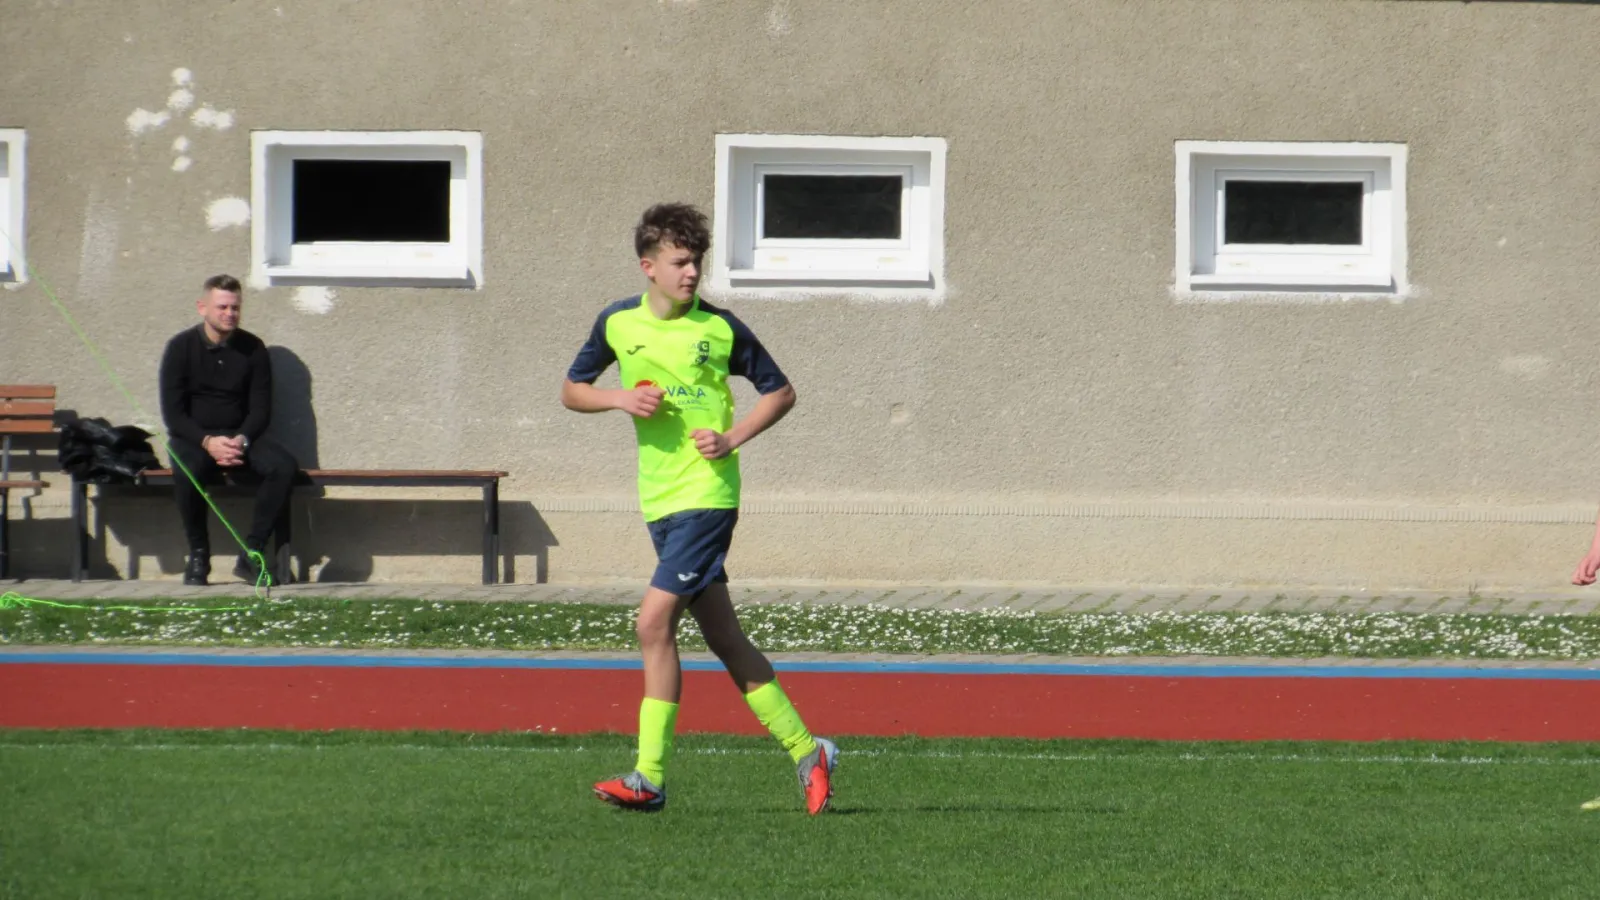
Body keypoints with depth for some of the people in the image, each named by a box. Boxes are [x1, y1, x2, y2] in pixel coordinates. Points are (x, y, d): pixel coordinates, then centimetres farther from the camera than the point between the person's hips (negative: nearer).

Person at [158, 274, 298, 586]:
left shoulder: (252, 348, 3)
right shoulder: (181, 347, -3)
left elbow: (261, 408, 3)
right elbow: (172, 413, -7)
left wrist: (241, 440, -17)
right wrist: (208, 442, -23)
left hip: (239, 436, 3)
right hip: (192, 438, -3)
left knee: (283, 466, -26)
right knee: (188, 470, -37)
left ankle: (251, 554, -19)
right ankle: (198, 557, -19)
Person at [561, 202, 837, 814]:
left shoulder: (720, 328, -3)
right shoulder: (617, 323, 6)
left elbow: (781, 392, 6)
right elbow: (571, 391, 17)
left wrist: (734, 437, -9)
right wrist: (621, 399, -3)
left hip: (706, 494, -5)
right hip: (660, 501, 5)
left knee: (654, 622, -14)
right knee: (723, 639, 7)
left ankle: (649, 778, -11)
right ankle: (805, 752, 16)